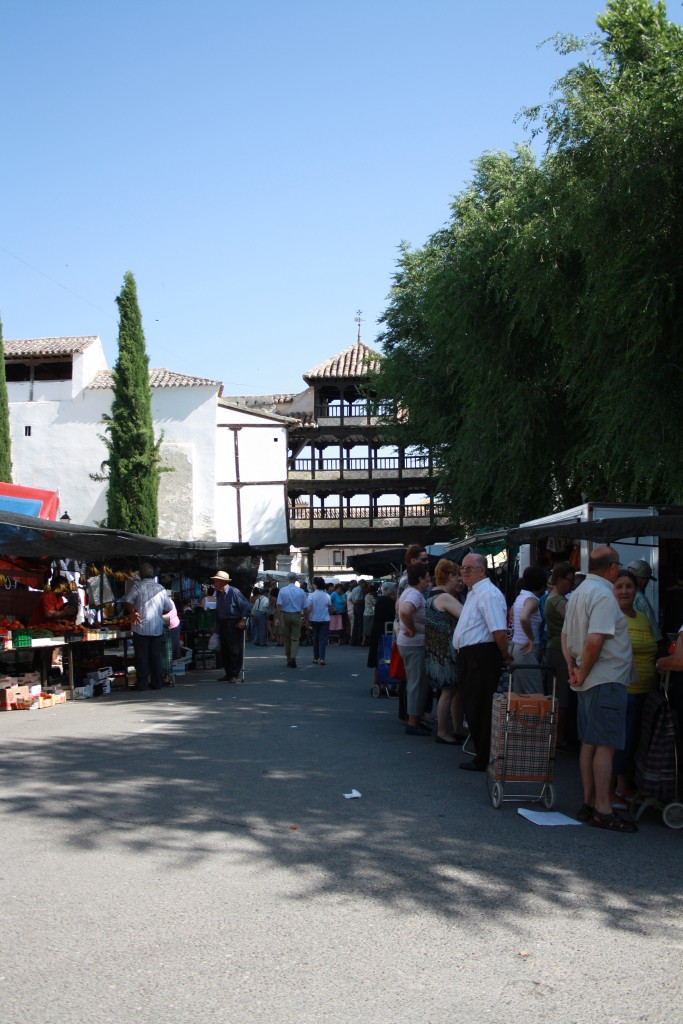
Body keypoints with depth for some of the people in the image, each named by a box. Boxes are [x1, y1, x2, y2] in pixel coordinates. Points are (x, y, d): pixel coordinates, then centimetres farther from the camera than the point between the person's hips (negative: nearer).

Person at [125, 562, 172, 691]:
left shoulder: (138, 585, -6)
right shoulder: (160, 588, 6)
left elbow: (128, 600, -16)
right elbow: (168, 607, 10)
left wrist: (133, 612, -3)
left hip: (141, 627, -3)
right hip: (157, 628, 3)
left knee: (141, 656, 3)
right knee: (156, 656, 10)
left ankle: (142, 683, 4)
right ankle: (157, 682, 11)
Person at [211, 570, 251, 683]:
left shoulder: (234, 592, -14)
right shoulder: (218, 593, 8)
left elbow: (246, 606, -12)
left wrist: (243, 620, -16)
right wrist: (216, 629, 14)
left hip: (234, 625, -7)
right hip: (223, 625, 7)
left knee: (235, 650, -5)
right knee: (224, 650, 10)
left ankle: (235, 675, 0)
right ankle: (228, 673, 20)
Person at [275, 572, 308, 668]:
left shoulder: (282, 590, -4)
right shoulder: (301, 591, -2)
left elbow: (279, 606, -9)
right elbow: (305, 607, 0)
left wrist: (277, 619, -6)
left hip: (285, 615, 1)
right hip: (296, 616, 0)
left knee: (286, 637, 14)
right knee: (295, 638, 2)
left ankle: (288, 659, 21)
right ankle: (293, 657, -16)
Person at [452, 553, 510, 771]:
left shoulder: (488, 594, -17)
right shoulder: (474, 593, 17)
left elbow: (499, 631, -24)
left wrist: (504, 657, -12)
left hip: (481, 657, -10)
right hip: (469, 657, 10)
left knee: (480, 711, -3)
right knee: (472, 709, 15)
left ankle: (483, 760, 5)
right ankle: (482, 755, 25)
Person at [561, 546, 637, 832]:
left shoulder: (580, 592, 14)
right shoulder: (604, 596, -16)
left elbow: (566, 635, 18)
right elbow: (595, 641, -25)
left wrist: (572, 666, 7)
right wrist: (582, 674, -14)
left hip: (590, 681, 10)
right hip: (607, 680, -10)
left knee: (590, 743, 12)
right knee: (605, 746, -7)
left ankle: (589, 803, 17)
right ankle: (603, 810, -6)